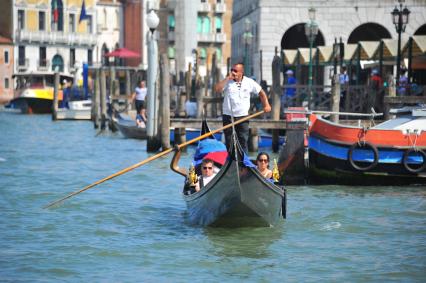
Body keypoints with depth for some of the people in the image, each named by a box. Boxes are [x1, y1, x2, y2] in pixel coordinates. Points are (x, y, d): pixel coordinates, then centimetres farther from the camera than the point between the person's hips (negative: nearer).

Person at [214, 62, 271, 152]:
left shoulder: (249, 82, 3)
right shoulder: (227, 82, 2)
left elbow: (261, 93, 12)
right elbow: (217, 89, -14)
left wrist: (266, 105, 1)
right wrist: (227, 78, -14)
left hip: (242, 116, 0)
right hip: (228, 115, 0)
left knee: (243, 141, -1)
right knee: (229, 141, 3)